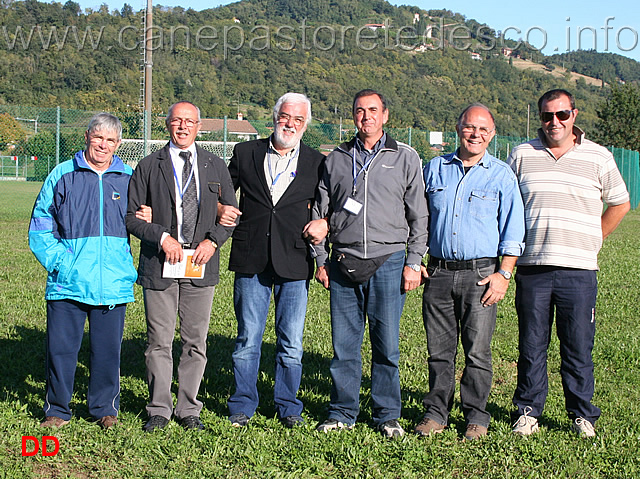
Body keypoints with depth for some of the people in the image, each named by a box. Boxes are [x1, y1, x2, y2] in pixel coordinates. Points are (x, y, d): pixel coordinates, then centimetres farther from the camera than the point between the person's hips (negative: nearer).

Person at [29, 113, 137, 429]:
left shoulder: (129, 179, 9)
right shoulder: (62, 176, 6)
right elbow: (39, 230, 6)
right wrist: (60, 263, -7)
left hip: (113, 284, 1)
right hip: (68, 283, -1)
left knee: (107, 350, 6)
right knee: (60, 348, 2)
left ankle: (105, 408, 22)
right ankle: (57, 409, 17)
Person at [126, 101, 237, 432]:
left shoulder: (215, 167, 11)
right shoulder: (149, 166, 4)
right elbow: (130, 215, 2)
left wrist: (213, 241, -4)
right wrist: (161, 237, -12)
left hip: (201, 265, 2)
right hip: (159, 266, -2)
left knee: (195, 342, 6)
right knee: (159, 342, 2)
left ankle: (188, 409, 17)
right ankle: (159, 410, 14)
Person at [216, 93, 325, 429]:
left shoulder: (316, 163, 7)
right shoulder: (246, 153, 9)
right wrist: (220, 209, -2)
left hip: (295, 263, 0)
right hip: (251, 262, 0)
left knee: (291, 343, 4)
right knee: (247, 339, 5)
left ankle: (287, 406, 19)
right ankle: (243, 405, 18)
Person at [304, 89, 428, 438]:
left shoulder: (405, 158, 6)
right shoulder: (336, 159, 12)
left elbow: (418, 216, 5)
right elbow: (320, 214, 15)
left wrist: (413, 262, -2)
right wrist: (320, 260, 9)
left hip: (388, 261, -2)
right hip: (343, 263, 2)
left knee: (387, 344, 1)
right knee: (344, 344, 4)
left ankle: (387, 415, 14)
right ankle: (342, 413, 16)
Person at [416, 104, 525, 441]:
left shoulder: (501, 175, 4)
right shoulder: (435, 169, 11)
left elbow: (512, 232, 2)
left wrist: (503, 274, -7)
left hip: (481, 274, -2)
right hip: (438, 273, 2)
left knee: (477, 351, 0)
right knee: (439, 349, 6)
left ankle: (476, 416, 12)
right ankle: (437, 412, 17)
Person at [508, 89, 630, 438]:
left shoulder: (598, 158, 6)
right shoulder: (522, 155, 8)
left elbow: (619, 204, 17)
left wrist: (592, 240, 11)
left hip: (579, 269, -1)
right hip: (531, 267, 1)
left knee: (578, 347, 3)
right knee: (531, 346, 6)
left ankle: (582, 415, 15)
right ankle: (528, 411, 17)